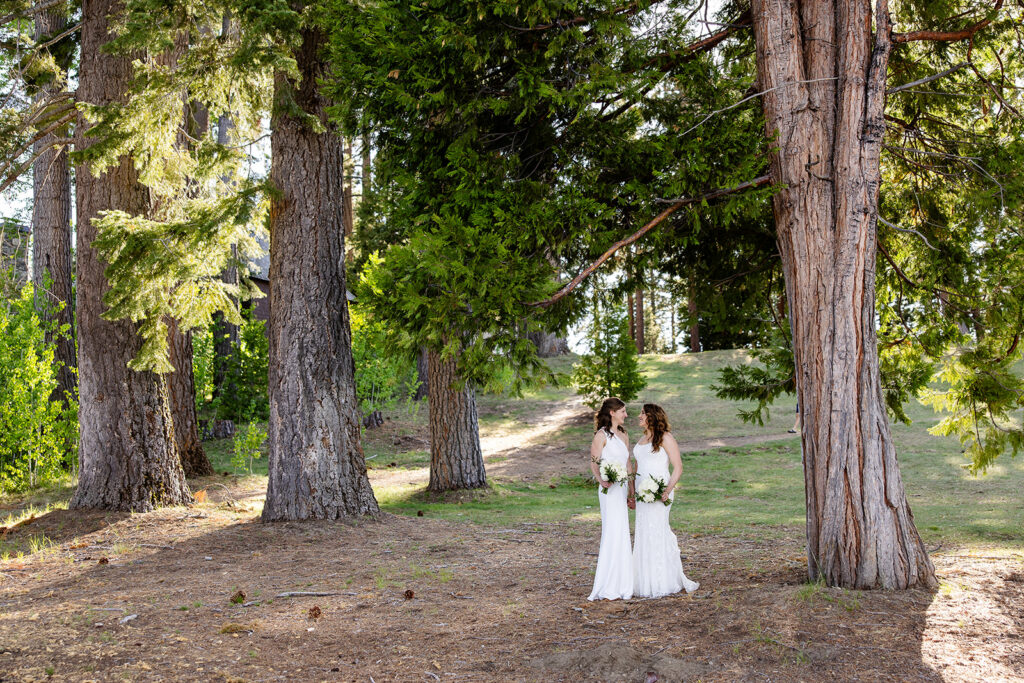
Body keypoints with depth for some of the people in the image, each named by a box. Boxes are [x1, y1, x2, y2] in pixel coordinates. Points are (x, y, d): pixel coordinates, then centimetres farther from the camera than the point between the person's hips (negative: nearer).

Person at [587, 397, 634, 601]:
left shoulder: (624, 435, 16)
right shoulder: (602, 435, -7)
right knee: (613, 534, -11)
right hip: (610, 489, -8)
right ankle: (609, 587, -8)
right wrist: (602, 480, -29)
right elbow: (594, 463, -12)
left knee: (621, 534, 10)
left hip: (622, 488, 8)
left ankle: (621, 583, 18)